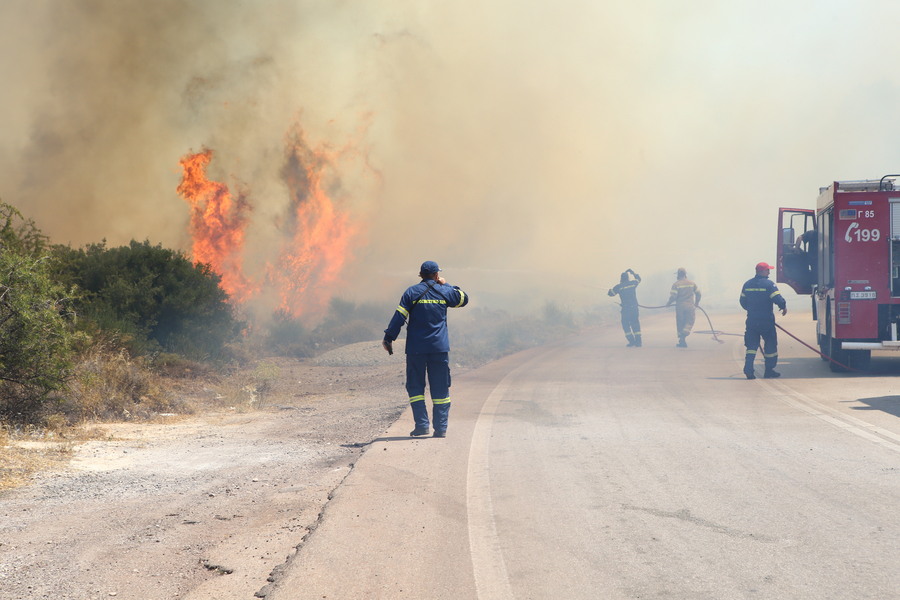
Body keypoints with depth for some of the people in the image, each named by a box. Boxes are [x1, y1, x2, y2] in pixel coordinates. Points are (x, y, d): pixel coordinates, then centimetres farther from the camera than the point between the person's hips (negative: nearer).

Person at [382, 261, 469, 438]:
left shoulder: (412, 292, -1)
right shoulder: (445, 292, 4)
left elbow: (399, 316, -6)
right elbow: (463, 299, 23)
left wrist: (388, 338, -1)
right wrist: (447, 285, 25)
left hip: (416, 348, -1)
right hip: (440, 348, 1)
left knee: (415, 387, 7)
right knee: (440, 389, 6)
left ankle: (422, 425, -3)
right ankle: (441, 428, 3)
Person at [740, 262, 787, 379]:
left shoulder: (747, 284, 6)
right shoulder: (769, 284, -12)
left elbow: (743, 302, 14)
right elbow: (778, 299, -17)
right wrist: (784, 307, 4)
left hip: (751, 320, 4)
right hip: (766, 320, -4)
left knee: (752, 344, 7)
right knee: (770, 345, 10)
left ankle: (748, 369, -9)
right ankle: (769, 370, 14)